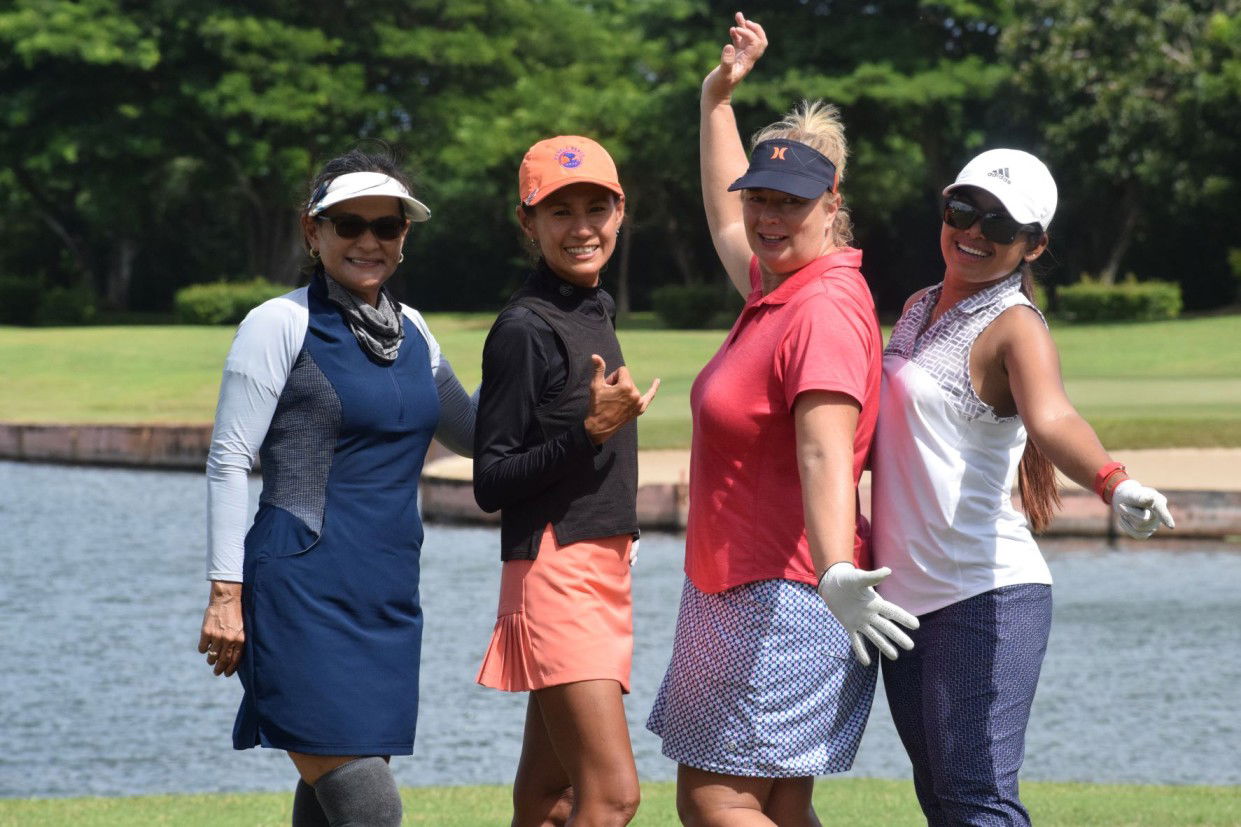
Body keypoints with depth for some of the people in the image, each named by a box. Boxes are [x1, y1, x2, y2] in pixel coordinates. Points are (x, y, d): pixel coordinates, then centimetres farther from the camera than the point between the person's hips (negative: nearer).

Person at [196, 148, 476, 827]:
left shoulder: (410, 330, 14)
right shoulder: (281, 325, -5)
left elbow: (473, 433, 26)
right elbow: (228, 461, -6)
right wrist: (226, 592, -12)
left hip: (387, 598, 7)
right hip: (304, 591, -7)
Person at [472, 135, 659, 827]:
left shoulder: (595, 314, 15)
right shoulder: (525, 328, -12)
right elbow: (491, 482, -14)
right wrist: (592, 431, -23)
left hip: (602, 572, 9)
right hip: (556, 570, -9)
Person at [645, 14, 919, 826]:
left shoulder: (825, 307, -17)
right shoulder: (774, 284, 12)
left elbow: (824, 454, -31)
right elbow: (726, 224, 35)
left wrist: (834, 571, -44)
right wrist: (718, 96, 39)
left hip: (787, 599, -10)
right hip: (739, 595, 10)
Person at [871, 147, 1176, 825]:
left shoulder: (1014, 328, -12)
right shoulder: (919, 310, 13)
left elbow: (1051, 418, -33)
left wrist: (1114, 483, -52)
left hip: (984, 597, -8)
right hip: (905, 593, 8)